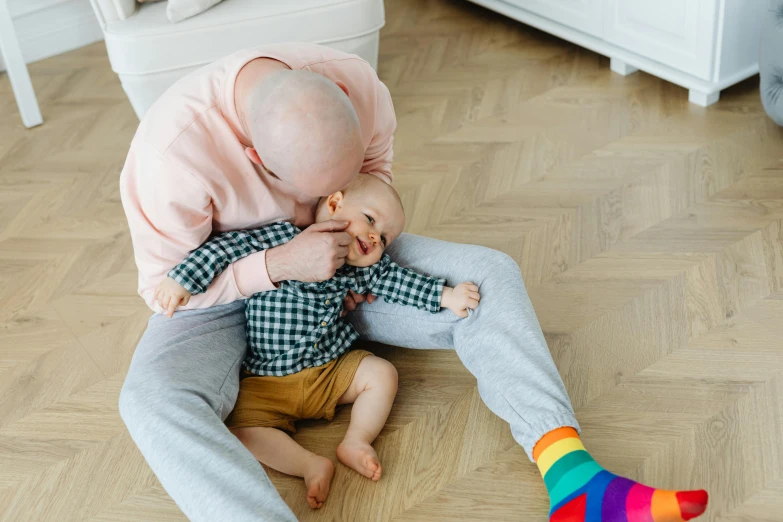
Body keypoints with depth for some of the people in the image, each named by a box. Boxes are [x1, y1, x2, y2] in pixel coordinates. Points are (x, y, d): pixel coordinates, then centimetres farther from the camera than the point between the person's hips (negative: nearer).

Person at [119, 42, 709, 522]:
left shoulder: (358, 85, -21)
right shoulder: (172, 150, -33)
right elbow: (165, 285, -20)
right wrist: (279, 265, -32)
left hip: (337, 264, 4)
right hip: (223, 289, -3)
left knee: (490, 275, -16)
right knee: (153, 399, -35)